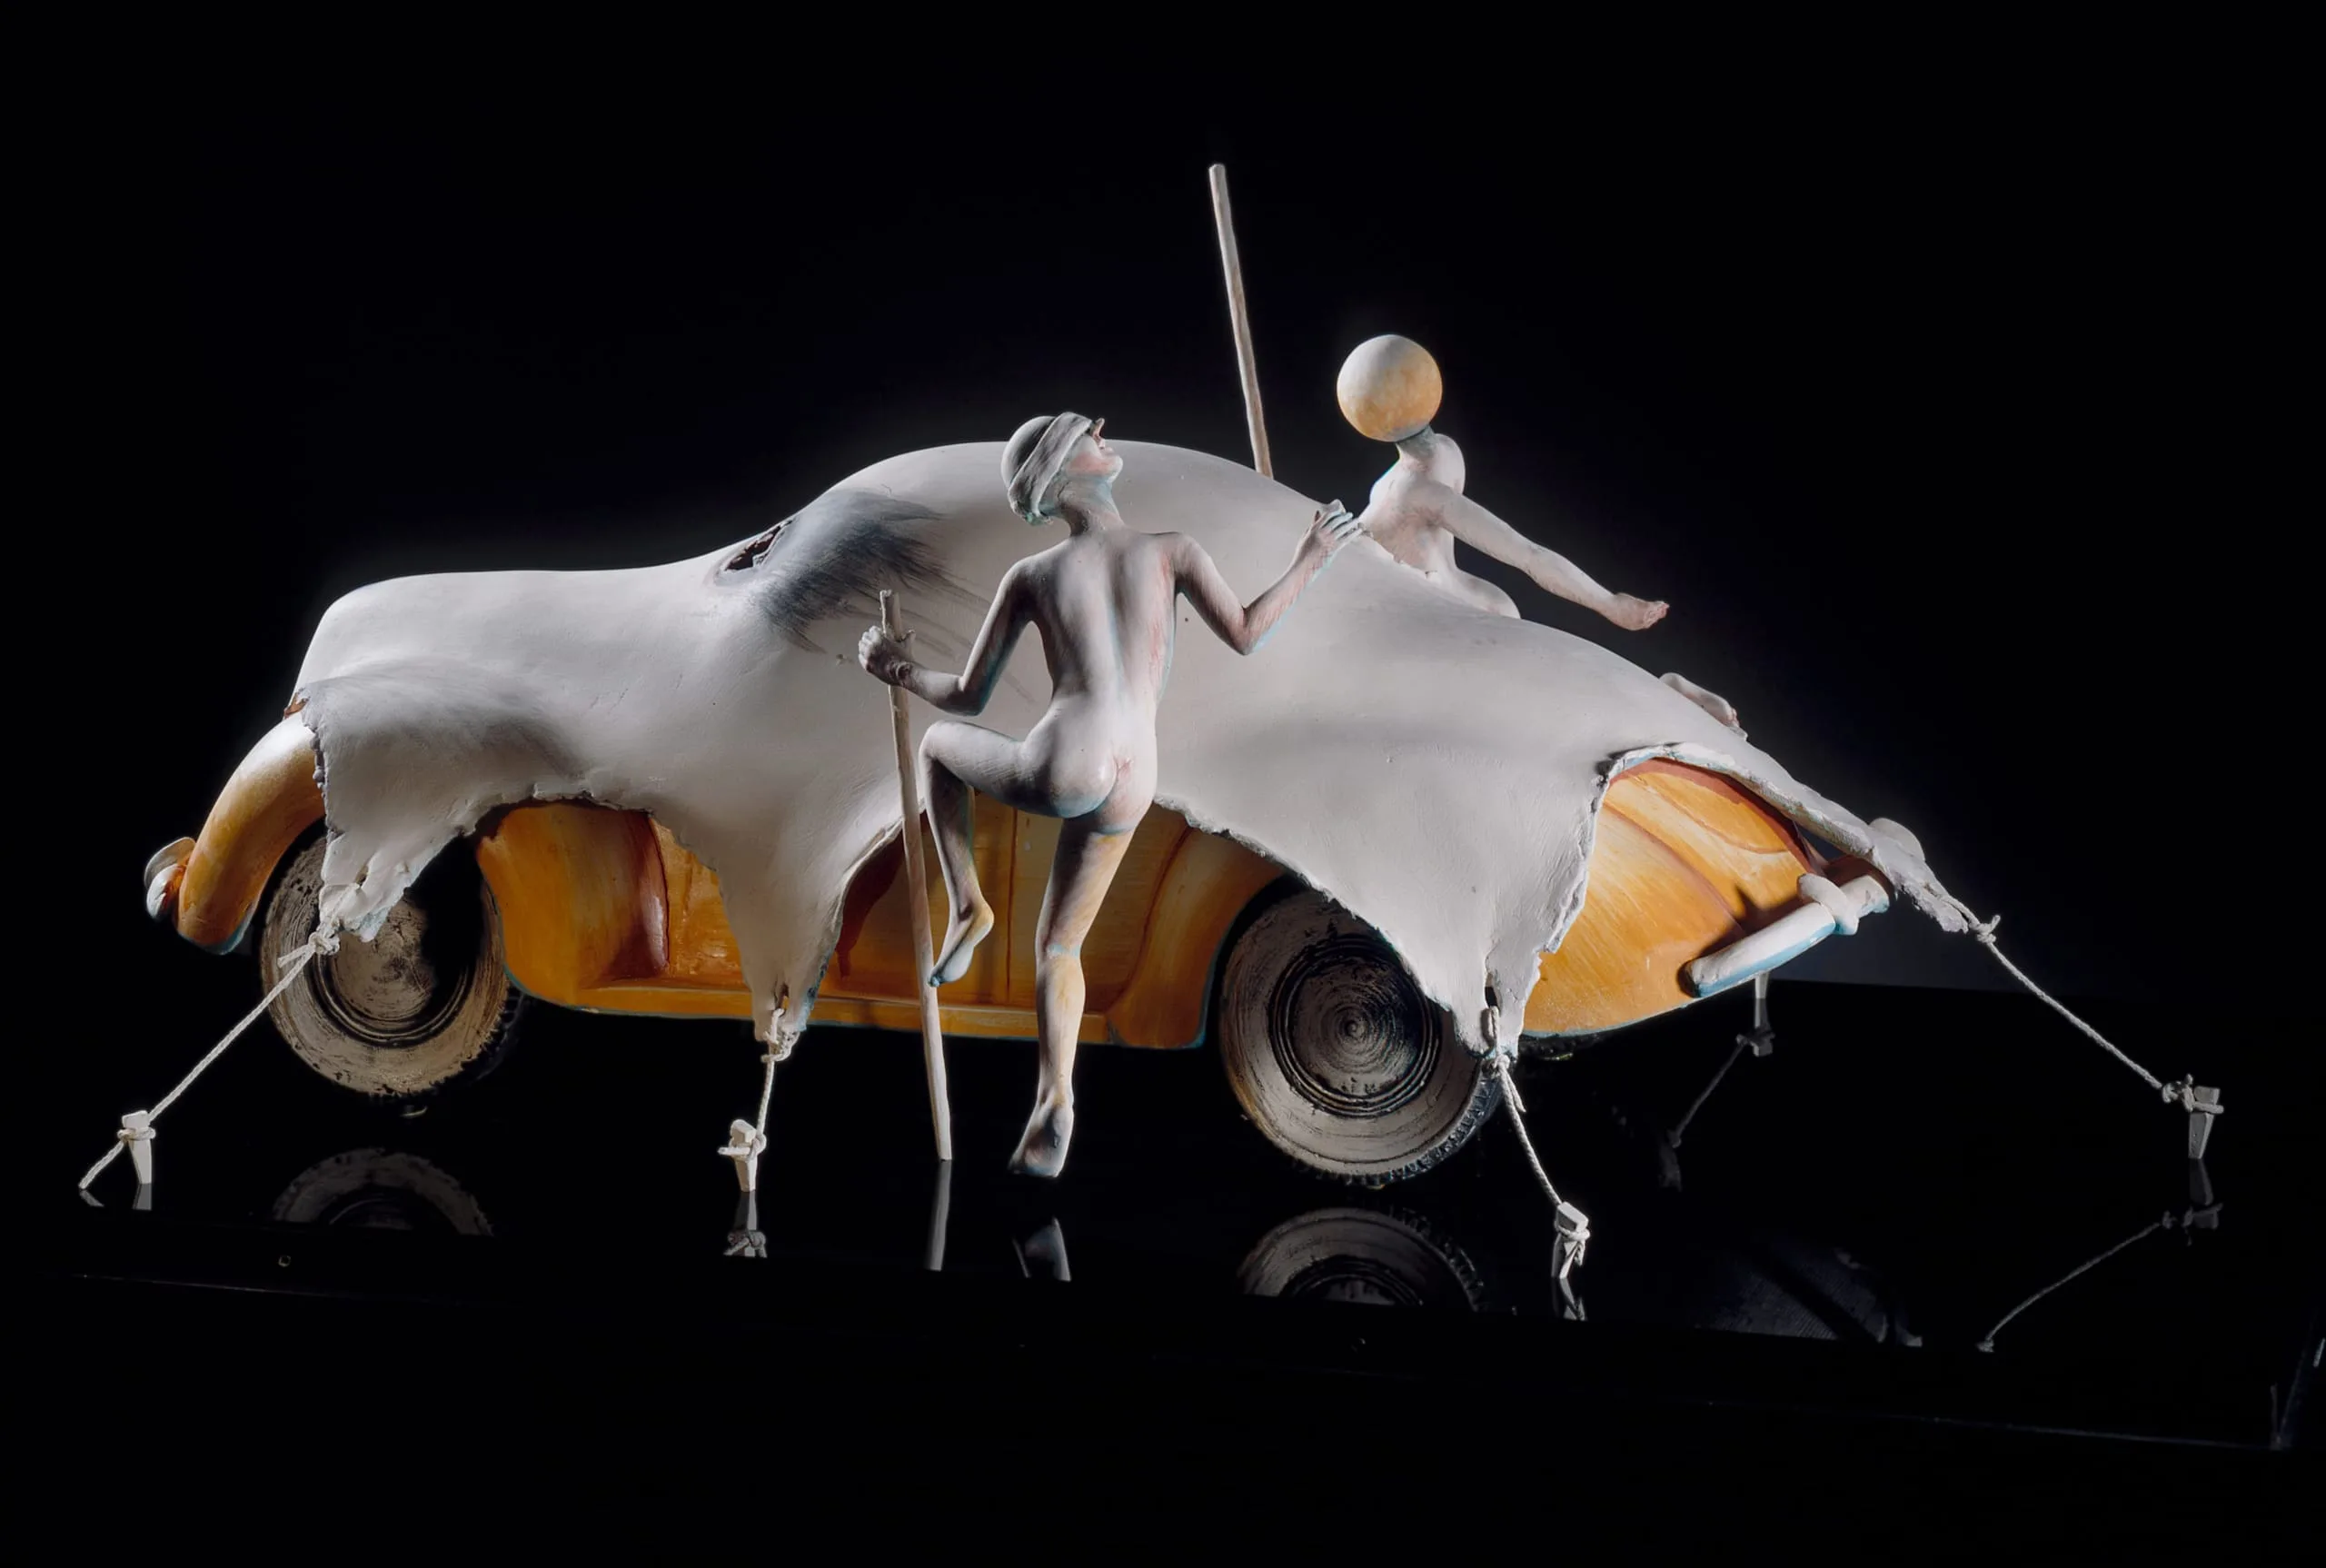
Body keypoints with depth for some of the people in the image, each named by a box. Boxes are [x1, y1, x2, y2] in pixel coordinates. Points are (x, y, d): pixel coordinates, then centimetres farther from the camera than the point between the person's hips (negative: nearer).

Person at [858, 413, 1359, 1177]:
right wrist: (1308, 562, 14)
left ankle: (968, 906, 19)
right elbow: (1245, 634, 1)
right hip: (1127, 793, 2)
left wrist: (898, 671, 28)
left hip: (1057, 772, -2)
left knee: (938, 743, 30)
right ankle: (1053, 1105, 6)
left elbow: (967, 696, 10)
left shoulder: (1030, 576, 7)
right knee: (1058, 947, 21)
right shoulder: (1173, 550, 5)